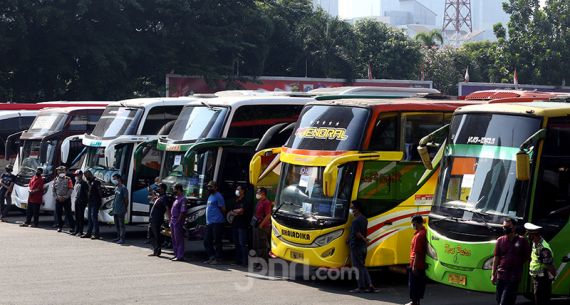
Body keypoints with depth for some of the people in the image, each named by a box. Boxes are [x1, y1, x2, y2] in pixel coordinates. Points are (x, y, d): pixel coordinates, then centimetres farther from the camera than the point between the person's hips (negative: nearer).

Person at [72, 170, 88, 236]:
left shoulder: (84, 183, -10)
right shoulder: (76, 182, 14)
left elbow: (87, 193, -11)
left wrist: (87, 201, -14)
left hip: (82, 201, -8)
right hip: (77, 201, 8)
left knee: (81, 216, -6)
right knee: (76, 216, 11)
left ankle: (80, 231, -4)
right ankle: (77, 230, 18)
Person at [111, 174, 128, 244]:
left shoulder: (123, 188, -12)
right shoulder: (116, 188, 15)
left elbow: (126, 199, -10)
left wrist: (125, 209, -6)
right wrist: (113, 208, 18)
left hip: (120, 211, -9)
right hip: (115, 210, 9)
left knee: (121, 225, -5)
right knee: (117, 224, 14)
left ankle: (122, 239, -3)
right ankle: (119, 237, 24)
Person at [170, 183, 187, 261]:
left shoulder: (182, 199, -14)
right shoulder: (177, 198, 17)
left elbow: (183, 212, -19)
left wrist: (178, 221, -19)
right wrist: (171, 220, 16)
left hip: (178, 223, -10)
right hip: (173, 222, 10)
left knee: (179, 240, -6)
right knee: (174, 240, 14)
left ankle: (180, 256, -4)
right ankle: (176, 255, 21)